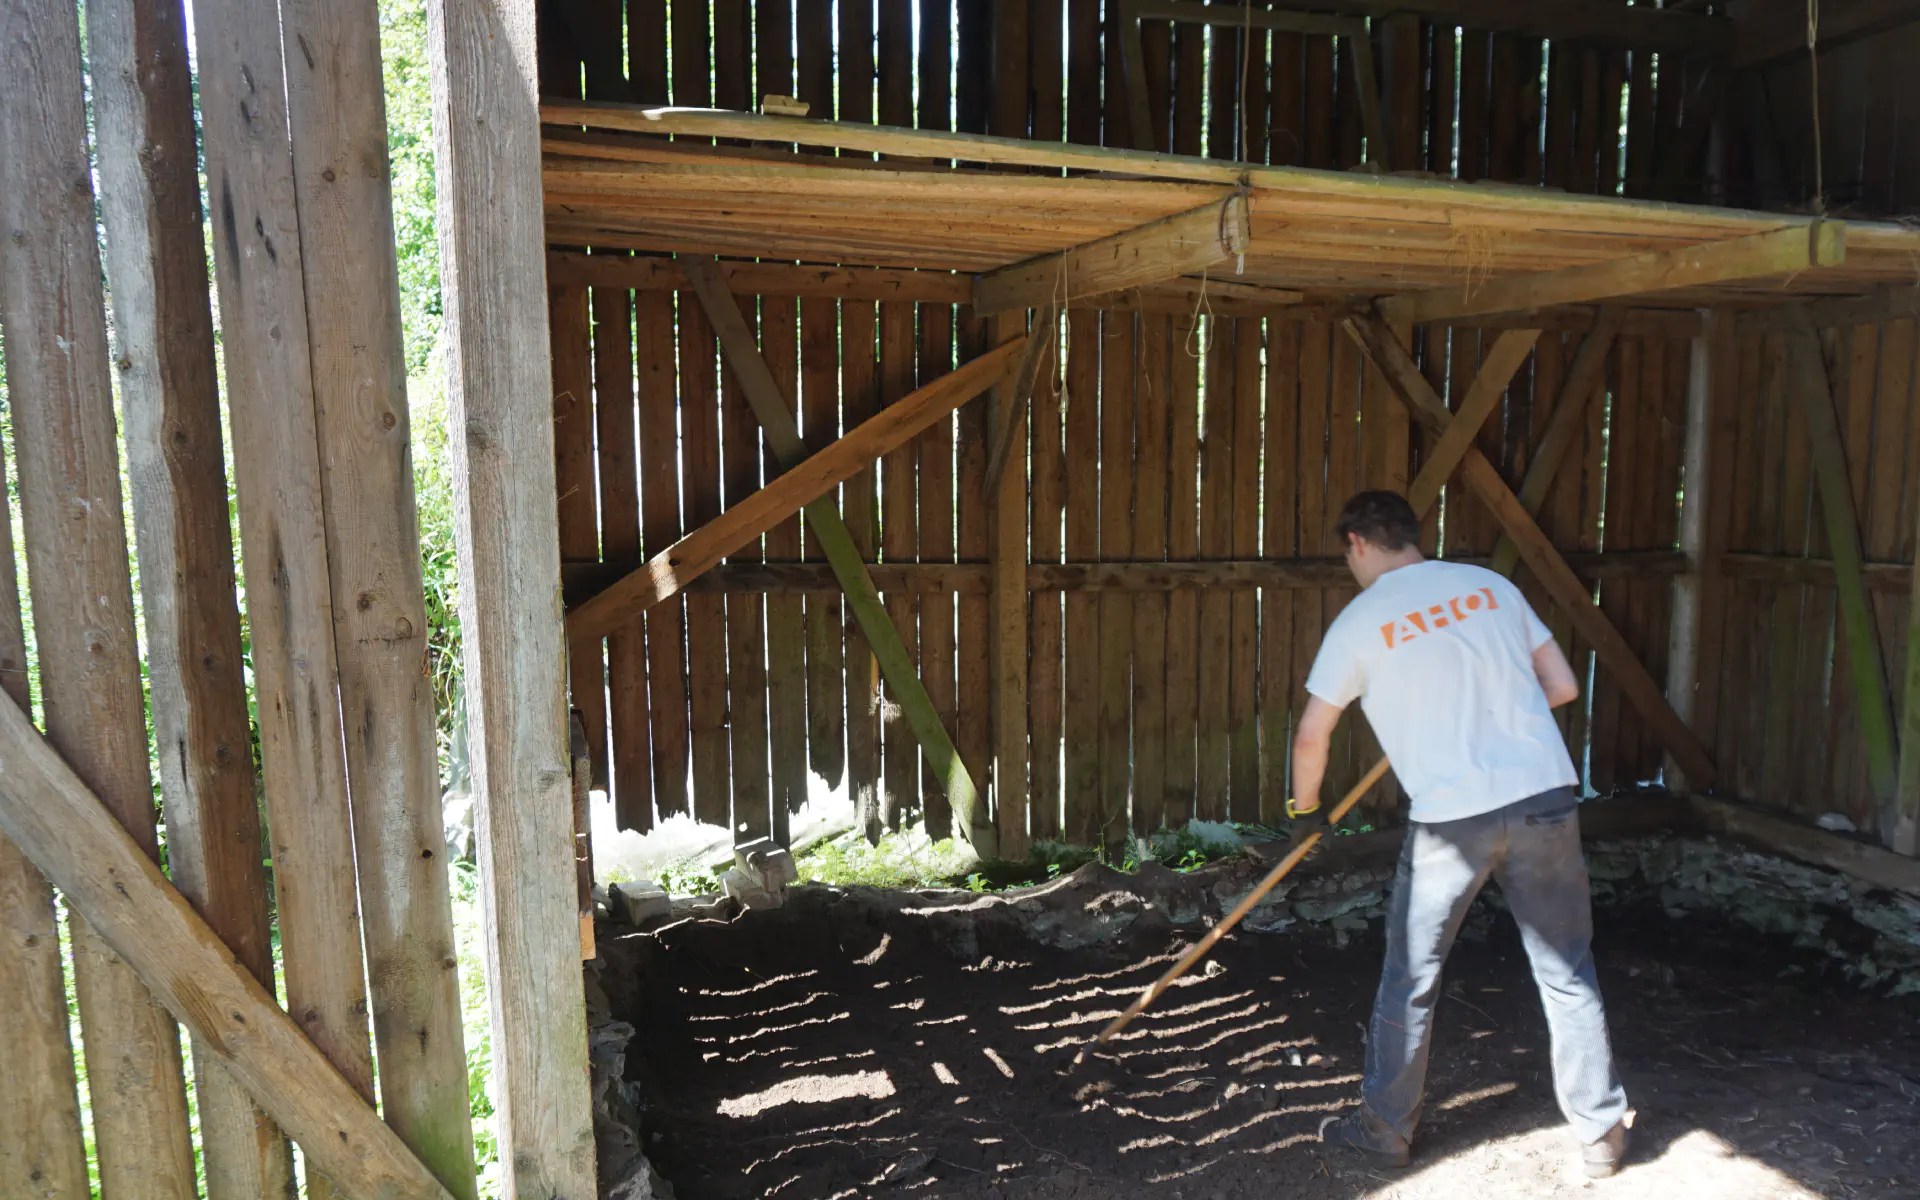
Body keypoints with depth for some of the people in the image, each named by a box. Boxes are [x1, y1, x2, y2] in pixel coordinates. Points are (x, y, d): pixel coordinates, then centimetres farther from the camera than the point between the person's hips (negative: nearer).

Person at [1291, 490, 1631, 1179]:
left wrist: (1305, 807, 20)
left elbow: (1311, 736, 3)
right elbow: (1563, 686, 11)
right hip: (1545, 796, 4)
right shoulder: (1491, 585, 9)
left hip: (1451, 817, -3)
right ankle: (1601, 1133, 27)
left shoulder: (1360, 621, 0)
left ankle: (1386, 1127, 26)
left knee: (1410, 980, 12)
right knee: (1567, 973, 16)